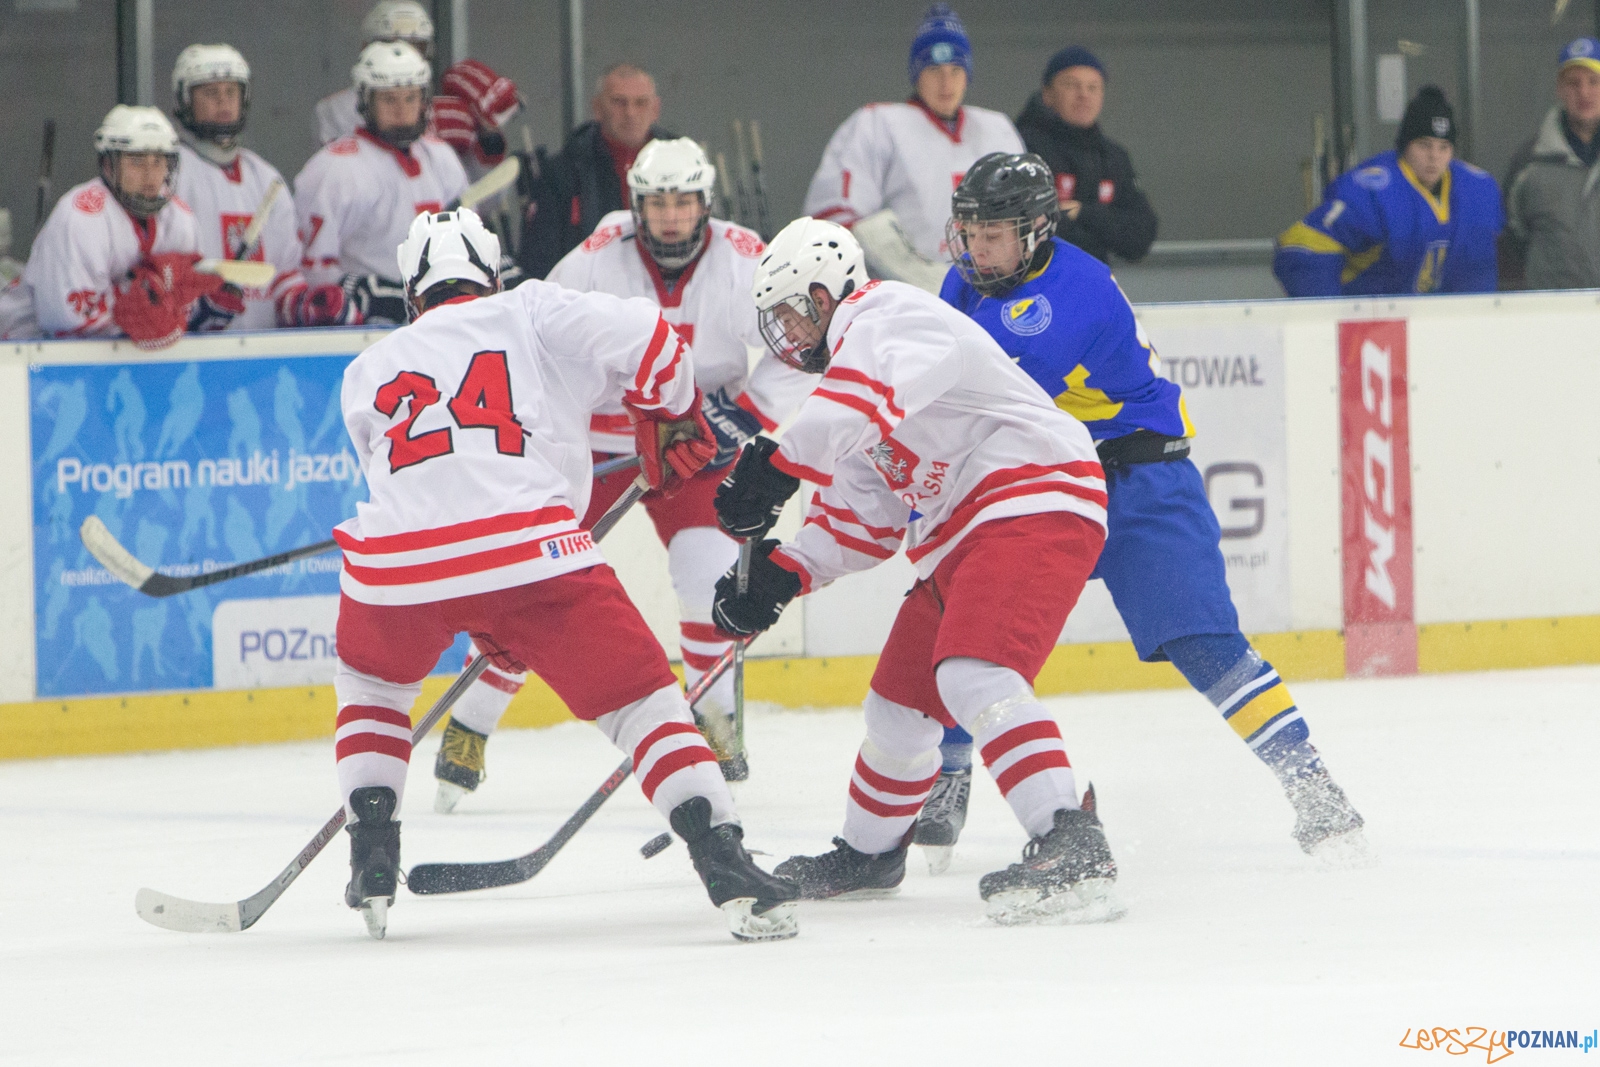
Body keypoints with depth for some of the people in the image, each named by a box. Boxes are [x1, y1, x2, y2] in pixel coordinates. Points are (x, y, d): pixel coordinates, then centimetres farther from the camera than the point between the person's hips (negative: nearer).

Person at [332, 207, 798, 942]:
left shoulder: (368, 373, 29)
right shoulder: (532, 315, 17)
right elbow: (647, 342, 5)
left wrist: (490, 628, 38)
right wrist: (677, 421, 26)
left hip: (394, 562, 3)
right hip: (528, 550, -3)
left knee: (371, 685, 33)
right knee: (642, 701, 6)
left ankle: (372, 865, 24)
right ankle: (727, 869, -9)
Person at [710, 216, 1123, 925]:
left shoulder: (886, 318, -10)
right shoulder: (845, 370, 23)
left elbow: (868, 399, -34)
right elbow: (859, 523, 20)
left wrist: (778, 466, -37)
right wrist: (780, 575, 6)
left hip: (1033, 501, -11)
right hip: (960, 533, 11)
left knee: (971, 675, -29)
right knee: (900, 701, 18)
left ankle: (1072, 847, -39)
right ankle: (867, 853, 41)